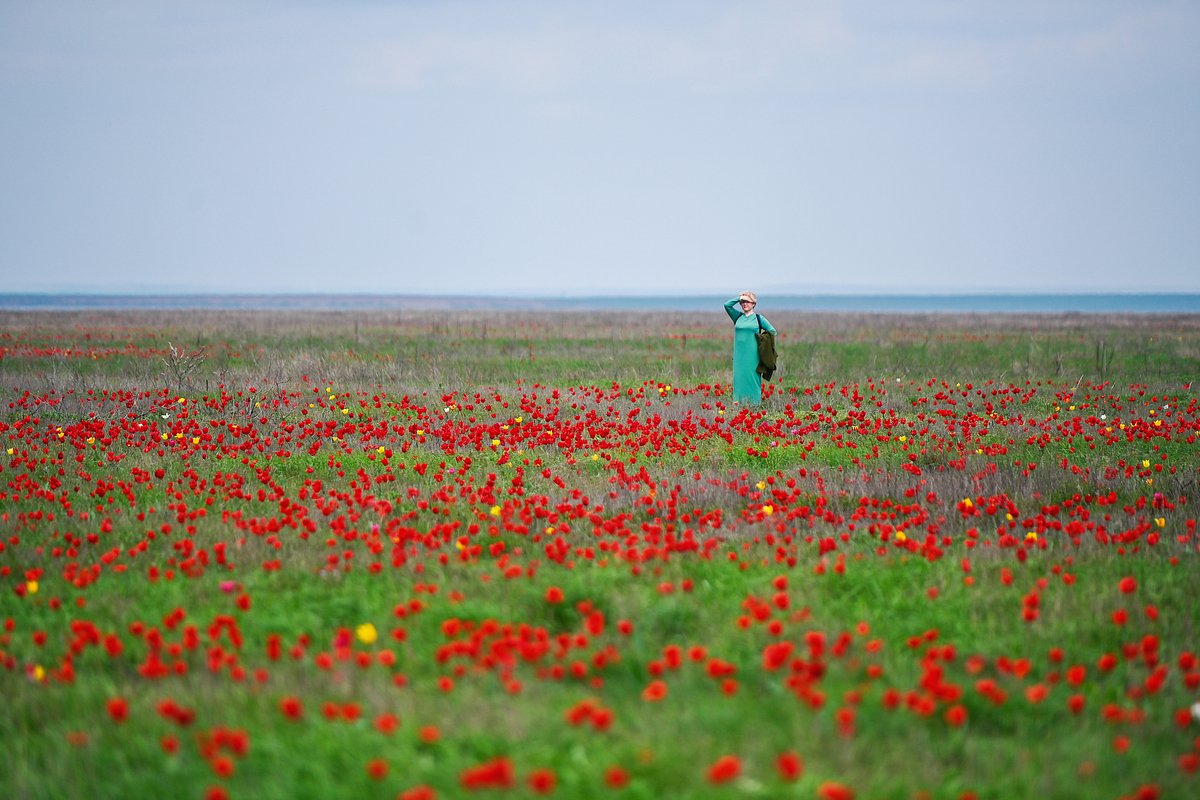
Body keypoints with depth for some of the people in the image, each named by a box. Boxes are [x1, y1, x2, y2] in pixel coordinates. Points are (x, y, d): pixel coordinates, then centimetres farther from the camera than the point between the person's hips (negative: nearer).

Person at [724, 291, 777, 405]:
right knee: (739, 377, 1)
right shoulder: (738, 317, 11)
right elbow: (727, 305, 0)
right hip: (739, 354, 3)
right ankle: (739, 401, 4)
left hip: (753, 354, -3)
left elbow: (772, 331, 9)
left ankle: (754, 402, -2)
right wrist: (739, 298, 2)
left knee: (752, 377, -3)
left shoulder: (759, 318, 5)